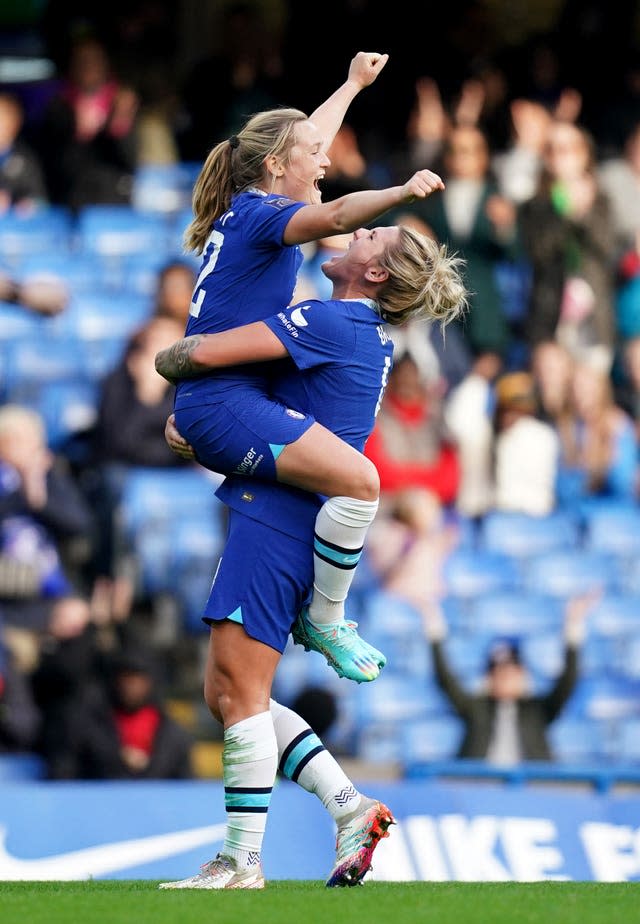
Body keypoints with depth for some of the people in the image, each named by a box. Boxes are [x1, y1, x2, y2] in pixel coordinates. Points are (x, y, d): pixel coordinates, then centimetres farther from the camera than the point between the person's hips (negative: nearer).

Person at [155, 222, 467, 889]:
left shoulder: (329, 321, -11)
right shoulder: (372, 339, 18)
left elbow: (206, 353, -16)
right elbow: (264, 396, 29)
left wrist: (167, 359, 7)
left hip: (275, 517, -10)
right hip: (288, 524, 10)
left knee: (240, 690, -7)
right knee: (225, 695, 12)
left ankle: (241, 860, -4)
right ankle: (350, 808, 7)